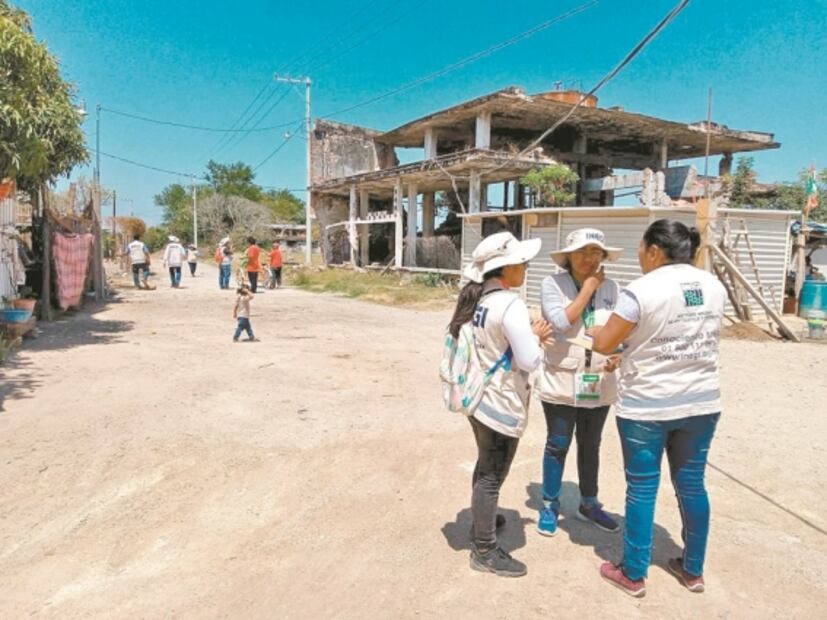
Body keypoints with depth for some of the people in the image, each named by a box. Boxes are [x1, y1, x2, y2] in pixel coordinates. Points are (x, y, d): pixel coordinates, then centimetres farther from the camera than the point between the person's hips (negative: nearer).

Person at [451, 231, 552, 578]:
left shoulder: (477, 299, 4)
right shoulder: (509, 304, -22)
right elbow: (529, 361, -21)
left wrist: (526, 335, 8)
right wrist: (535, 337, -2)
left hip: (479, 398, 9)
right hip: (501, 405, -9)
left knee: (485, 468, 26)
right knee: (492, 476, 4)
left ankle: (482, 521, 45)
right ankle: (485, 551, 18)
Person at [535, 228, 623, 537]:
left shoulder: (611, 287, 1)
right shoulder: (553, 283, -9)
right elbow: (562, 323, -22)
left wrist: (616, 356, -13)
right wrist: (588, 288, -16)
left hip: (599, 384, 4)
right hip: (560, 382, -3)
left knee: (590, 445, 18)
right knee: (558, 445, 7)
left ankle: (589, 504, 35)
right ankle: (550, 506, 24)